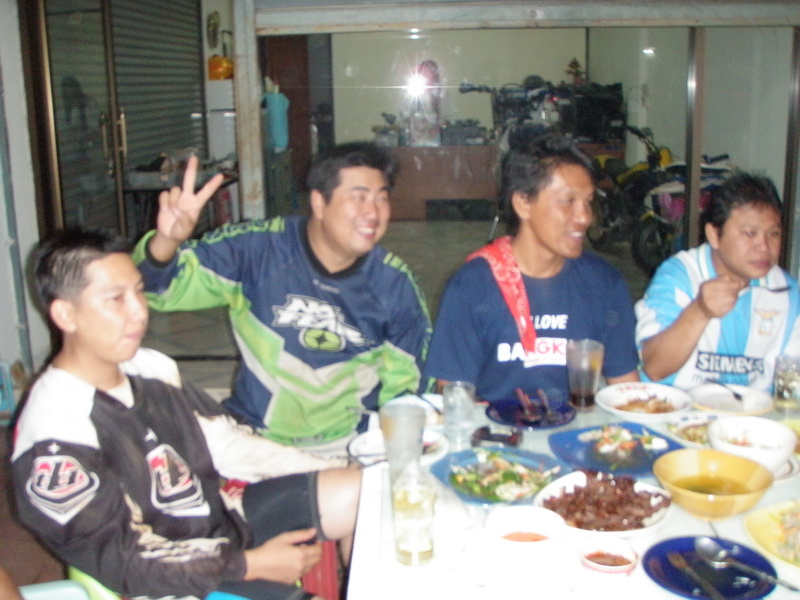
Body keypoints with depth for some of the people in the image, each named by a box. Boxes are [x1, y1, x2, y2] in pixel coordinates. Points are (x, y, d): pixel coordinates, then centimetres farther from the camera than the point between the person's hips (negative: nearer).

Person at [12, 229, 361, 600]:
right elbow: (121, 558, -19)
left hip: (223, 516, 7)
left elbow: (226, 441, 7)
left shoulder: (152, 368, -1)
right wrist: (251, 564, -18)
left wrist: (335, 471, 2)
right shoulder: (53, 436, -22)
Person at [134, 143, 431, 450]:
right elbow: (158, 286, -9)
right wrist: (166, 241, -30)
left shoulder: (395, 283, -5)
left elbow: (402, 380, 7)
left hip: (349, 445, 3)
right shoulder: (257, 248, -10)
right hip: (254, 442, -2)